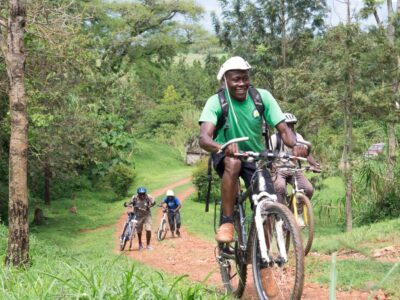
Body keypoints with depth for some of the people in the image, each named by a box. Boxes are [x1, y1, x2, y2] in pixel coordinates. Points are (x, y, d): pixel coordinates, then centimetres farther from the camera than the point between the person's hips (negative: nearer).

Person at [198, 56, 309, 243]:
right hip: (225, 156, -2)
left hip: (256, 157, 2)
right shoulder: (216, 102, -21)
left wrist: (296, 145, -39)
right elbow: (204, 138, -35)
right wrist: (222, 147, -57)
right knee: (233, 163, -38)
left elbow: (283, 129, -16)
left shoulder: (262, 97, -14)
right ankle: (226, 222, -27)